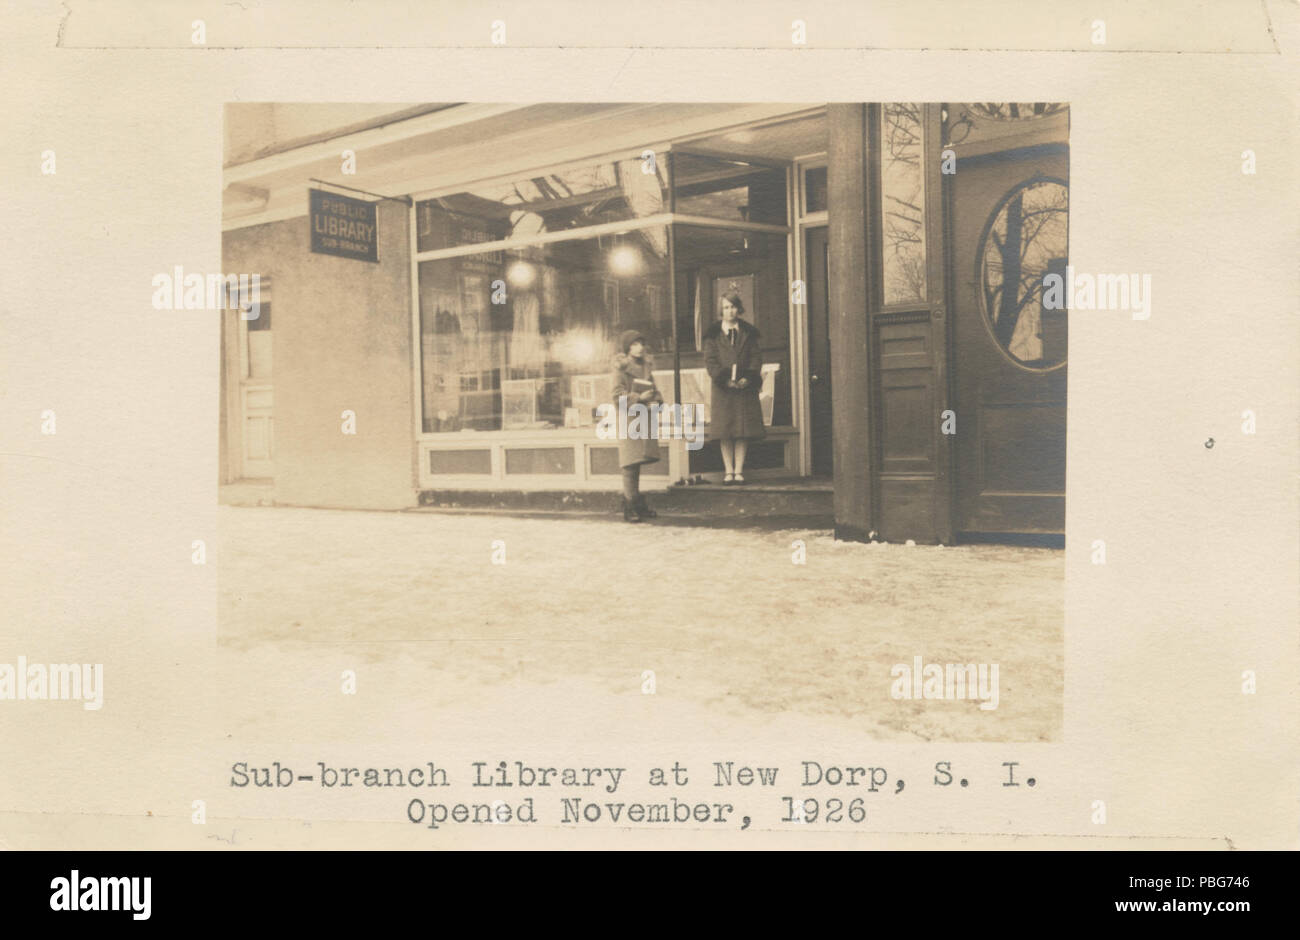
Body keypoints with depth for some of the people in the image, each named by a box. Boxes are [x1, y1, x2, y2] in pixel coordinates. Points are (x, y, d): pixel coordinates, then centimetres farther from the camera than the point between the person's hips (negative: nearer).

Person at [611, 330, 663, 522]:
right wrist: (639, 398, -21)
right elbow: (618, 397, -11)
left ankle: (638, 505, 20)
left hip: (645, 418, 7)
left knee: (637, 463, 13)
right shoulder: (622, 368, -6)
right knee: (630, 465, -8)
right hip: (629, 419, -7)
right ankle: (631, 508, -6)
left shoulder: (647, 367, 14)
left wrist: (656, 401, -1)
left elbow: (654, 391, 20)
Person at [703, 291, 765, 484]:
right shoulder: (713, 334, 6)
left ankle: (739, 471, 3)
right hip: (722, 388, -1)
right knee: (725, 432, -3)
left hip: (745, 387, 1)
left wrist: (748, 378, -11)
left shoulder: (749, 333, 10)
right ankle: (728, 471, 2)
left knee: (743, 431, -1)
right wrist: (724, 379, -14)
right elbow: (710, 360, 1)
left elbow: (756, 357, 5)